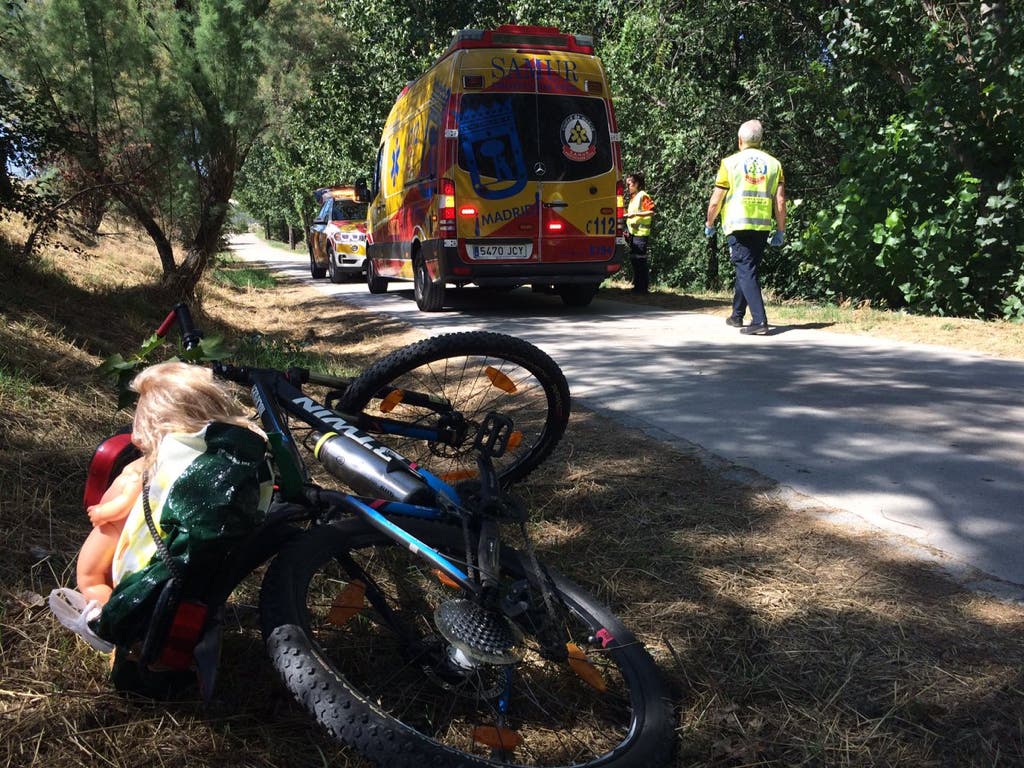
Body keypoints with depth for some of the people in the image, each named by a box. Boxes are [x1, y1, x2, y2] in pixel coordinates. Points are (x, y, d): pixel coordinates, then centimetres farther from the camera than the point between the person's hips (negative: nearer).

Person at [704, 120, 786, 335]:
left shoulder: (730, 162, 0)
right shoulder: (774, 164, 9)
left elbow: (716, 200, 0)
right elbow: (780, 201, 4)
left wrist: (709, 224, 15)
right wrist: (780, 230, 11)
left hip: (737, 225, -4)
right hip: (763, 226, 4)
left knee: (746, 271, -6)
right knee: (747, 269, 18)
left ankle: (759, 321, -17)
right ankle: (737, 315, 32)